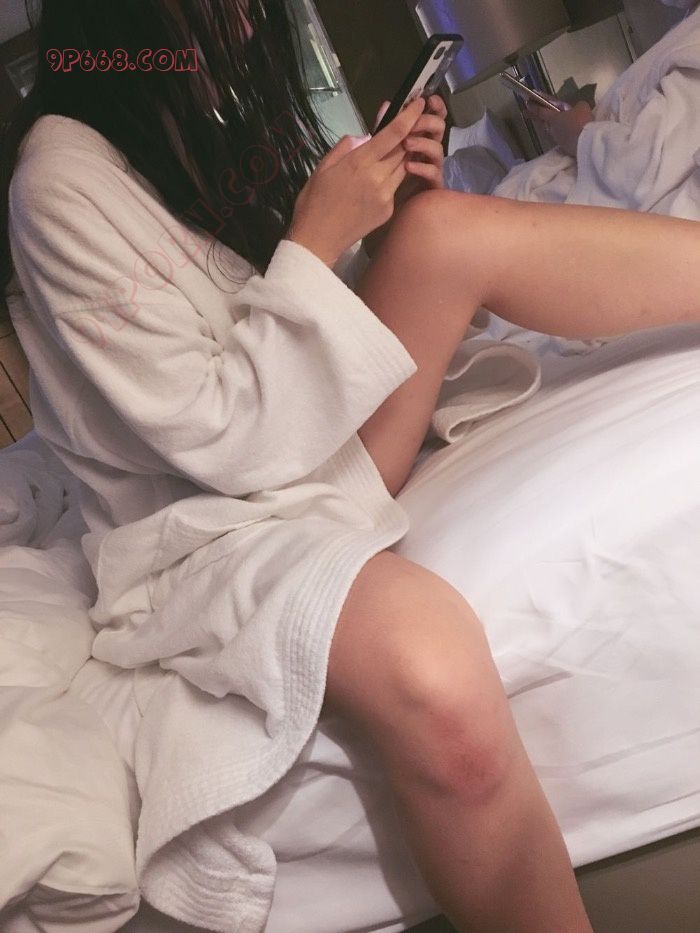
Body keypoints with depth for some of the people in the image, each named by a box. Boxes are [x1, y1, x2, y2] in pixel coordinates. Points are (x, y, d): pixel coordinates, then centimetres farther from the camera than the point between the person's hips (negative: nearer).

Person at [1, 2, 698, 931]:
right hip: (208, 529, -8)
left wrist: (391, 214, -2)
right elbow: (223, 443, -20)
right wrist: (316, 245, -18)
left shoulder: (193, 113, 7)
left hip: (320, 446, 8)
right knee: (433, 676, -38)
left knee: (453, 229, -14)